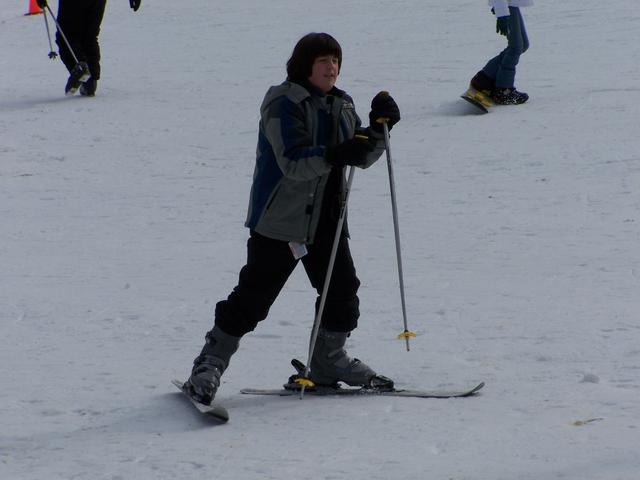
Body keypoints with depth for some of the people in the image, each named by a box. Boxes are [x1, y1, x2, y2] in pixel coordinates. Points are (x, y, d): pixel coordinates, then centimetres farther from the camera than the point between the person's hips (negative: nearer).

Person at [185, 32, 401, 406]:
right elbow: (293, 163, -25)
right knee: (254, 296, -6)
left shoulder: (341, 105, 11)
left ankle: (329, 361, 25)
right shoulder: (285, 104, -14)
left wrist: (379, 127, -4)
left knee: (343, 290, 8)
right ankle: (210, 364, 3)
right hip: (280, 219, -7)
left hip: (326, 219, 7)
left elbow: (362, 157, 13)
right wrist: (336, 155, -39)